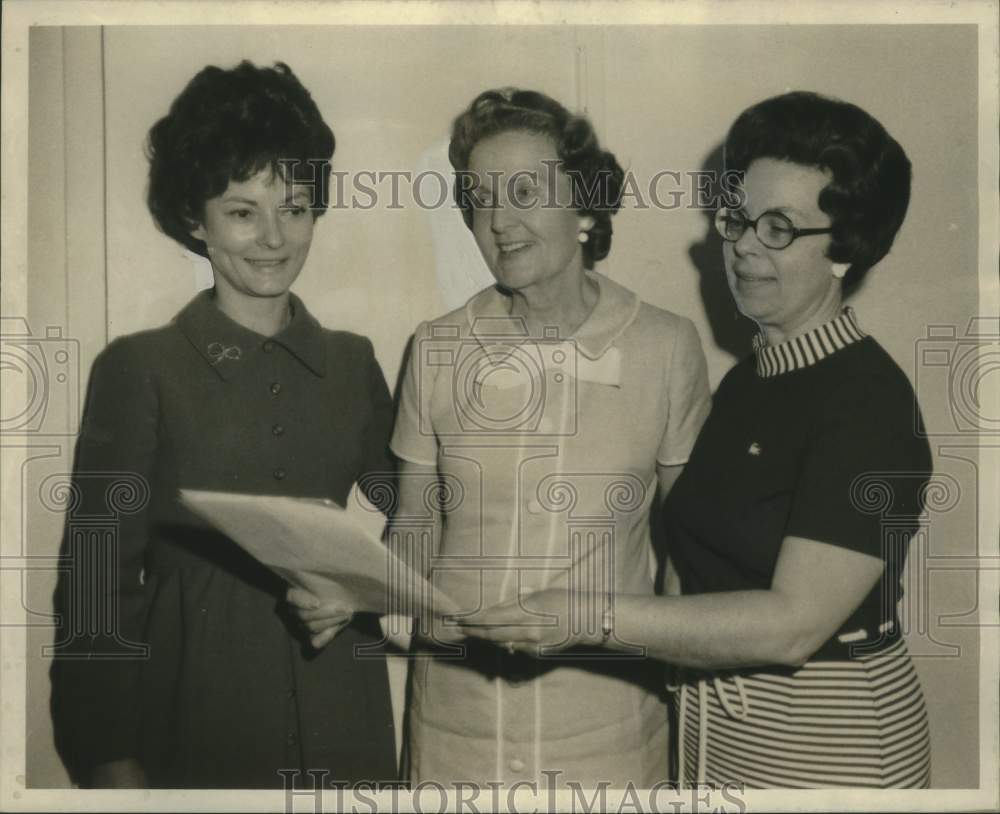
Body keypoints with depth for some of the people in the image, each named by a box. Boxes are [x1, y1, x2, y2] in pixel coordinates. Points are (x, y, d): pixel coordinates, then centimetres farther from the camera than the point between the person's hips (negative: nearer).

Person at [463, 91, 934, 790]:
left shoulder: (869, 400, -18)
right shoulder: (747, 379, 6)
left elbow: (793, 622, -24)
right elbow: (711, 560, 6)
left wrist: (596, 619, -28)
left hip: (825, 742, -6)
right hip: (719, 726, 7)